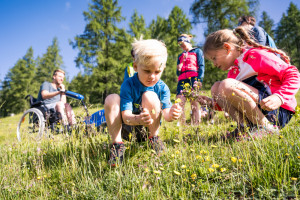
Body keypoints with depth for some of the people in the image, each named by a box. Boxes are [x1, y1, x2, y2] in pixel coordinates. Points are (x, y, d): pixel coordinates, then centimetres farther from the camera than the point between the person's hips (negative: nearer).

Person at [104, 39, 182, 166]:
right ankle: (117, 144, -19)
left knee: (150, 96, -27)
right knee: (111, 99, -26)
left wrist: (170, 114, -47)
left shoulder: (162, 87, -12)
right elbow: (125, 116, -29)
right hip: (127, 128, 0)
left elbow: (165, 110, -21)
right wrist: (138, 119, -52)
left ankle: (153, 138, -9)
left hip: (148, 127, 1)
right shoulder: (128, 85, -20)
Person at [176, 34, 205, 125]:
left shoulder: (197, 51, 17)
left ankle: (196, 125, -10)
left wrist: (199, 80, -10)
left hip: (193, 78, -4)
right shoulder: (180, 56, 29)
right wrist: (180, 65, 2)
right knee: (179, 103, -12)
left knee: (194, 103, -11)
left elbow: (201, 67, 4)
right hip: (182, 80, 4)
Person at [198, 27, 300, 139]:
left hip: (279, 110, -8)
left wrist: (279, 97, -29)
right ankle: (246, 127, -6)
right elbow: (237, 103, 19)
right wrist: (213, 103, 4)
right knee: (216, 87, 4)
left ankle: (266, 127, -16)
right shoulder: (233, 71, 16)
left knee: (226, 85, -24)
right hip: (255, 115, 8)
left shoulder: (257, 55, -7)